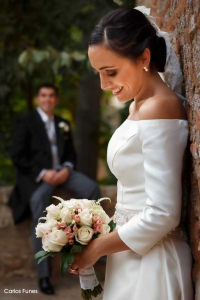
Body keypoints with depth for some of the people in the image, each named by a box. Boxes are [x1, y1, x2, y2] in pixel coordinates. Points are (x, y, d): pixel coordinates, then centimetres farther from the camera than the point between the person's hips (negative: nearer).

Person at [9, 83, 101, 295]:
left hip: (61, 171, 5)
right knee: (39, 201, -35)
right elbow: (17, 157, -5)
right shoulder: (25, 123, 4)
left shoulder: (63, 124, 20)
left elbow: (70, 153, 16)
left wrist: (66, 169, -9)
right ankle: (43, 275, -34)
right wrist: (43, 173, -18)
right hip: (36, 174, -4)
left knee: (92, 189, -23)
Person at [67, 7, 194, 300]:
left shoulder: (158, 108, -20)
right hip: (132, 253, 9)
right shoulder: (139, 105, 8)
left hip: (150, 260, -9)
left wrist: (97, 248, -13)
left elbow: (163, 215, -23)